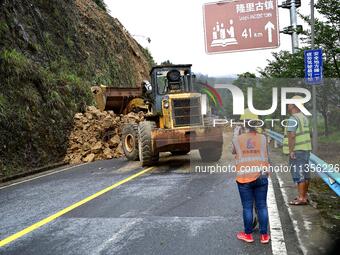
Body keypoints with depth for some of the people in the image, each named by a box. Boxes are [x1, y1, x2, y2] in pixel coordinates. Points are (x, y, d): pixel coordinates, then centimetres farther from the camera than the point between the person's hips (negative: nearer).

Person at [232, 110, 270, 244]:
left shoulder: (237, 139, -4)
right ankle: (264, 235, 17)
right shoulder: (262, 138, 0)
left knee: (247, 207, 8)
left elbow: (233, 152, 16)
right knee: (262, 206, 9)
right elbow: (265, 156, 12)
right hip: (261, 176, 1)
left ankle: (248, 235, 19)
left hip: (244, 178, -1)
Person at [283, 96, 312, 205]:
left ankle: (301, 198, -4)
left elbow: (292, 136, -22)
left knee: (299, 175, -6)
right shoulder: (304, 118, 14)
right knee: (305, 174, 13)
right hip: (306, 149, 9)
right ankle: (304, 196, 23)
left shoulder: (293, 119, -15)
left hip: (297, 151, -9)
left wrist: (291, 151, -20)